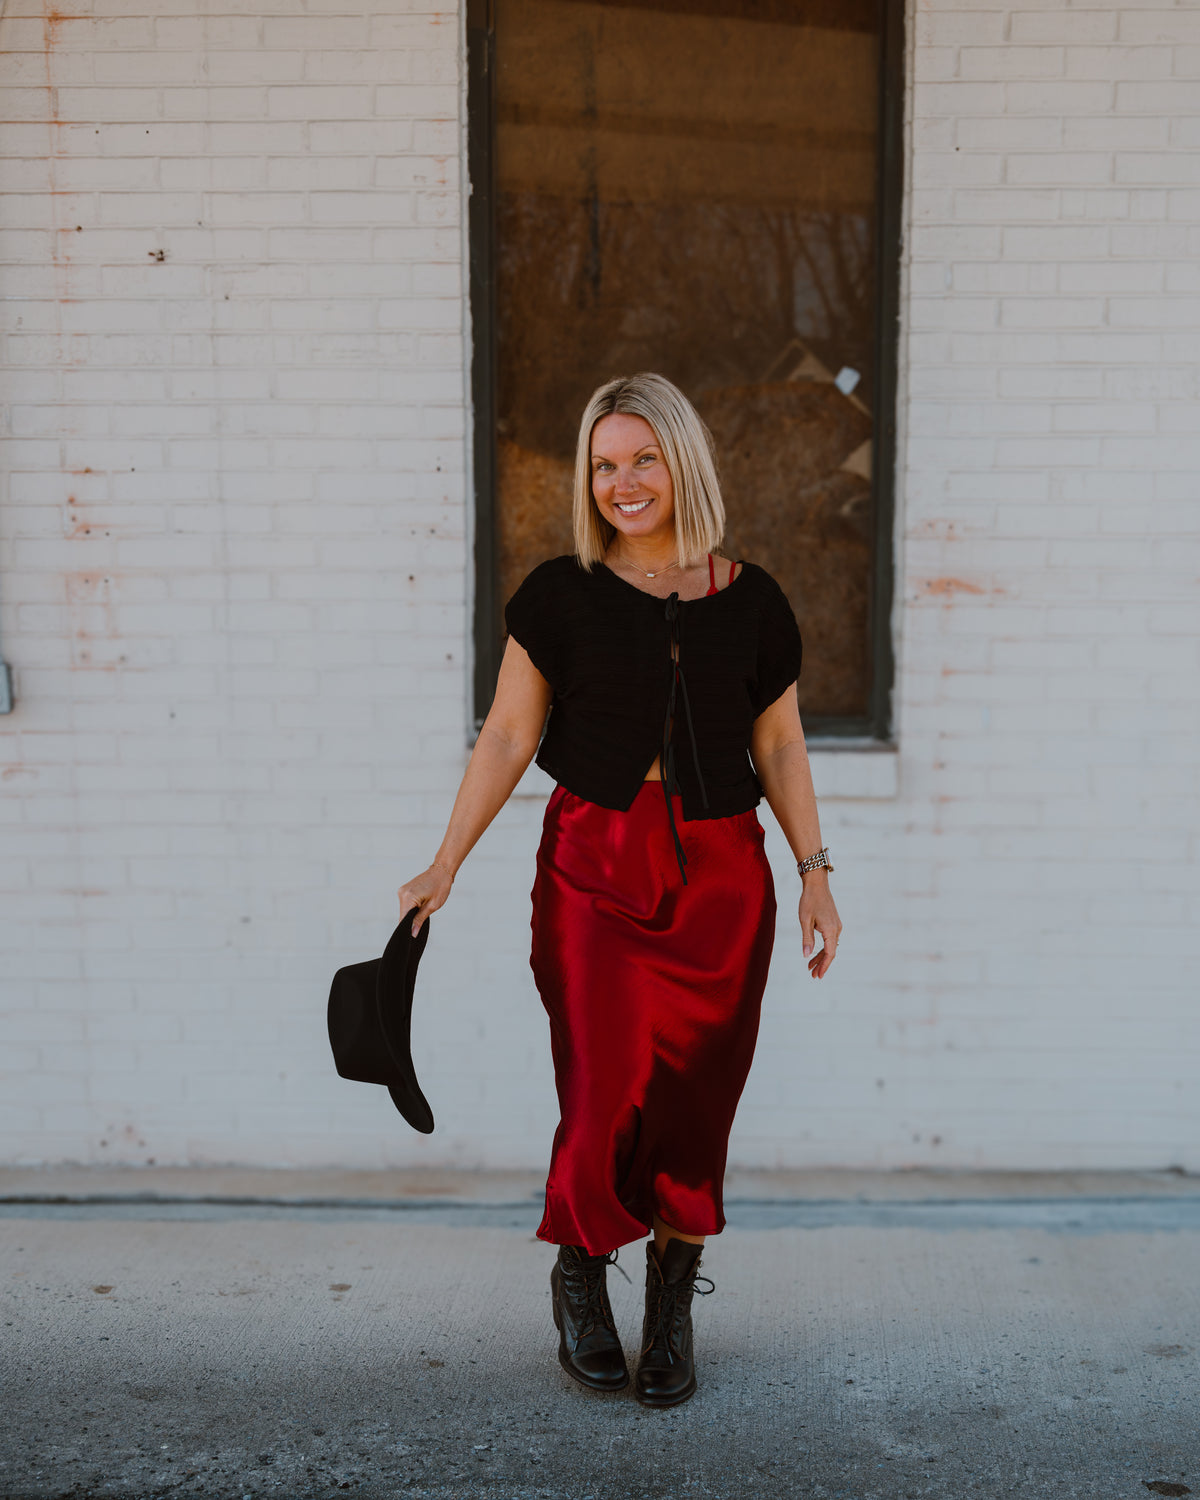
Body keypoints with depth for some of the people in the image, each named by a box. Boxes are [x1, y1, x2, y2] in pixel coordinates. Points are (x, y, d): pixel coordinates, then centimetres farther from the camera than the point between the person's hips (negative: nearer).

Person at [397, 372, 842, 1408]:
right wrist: (446, 865, 0)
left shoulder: (750, 603, 6)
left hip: (720, 876, 2)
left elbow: (780, 747, 12)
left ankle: (673, 1311, 25)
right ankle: (578, 1280, 23)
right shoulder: (560, 595, 1)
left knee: (695, 1103, 5)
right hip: (592, 870, -1)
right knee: (606, 1098, -5)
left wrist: (815, 874, 7)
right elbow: (508, 737, 3)